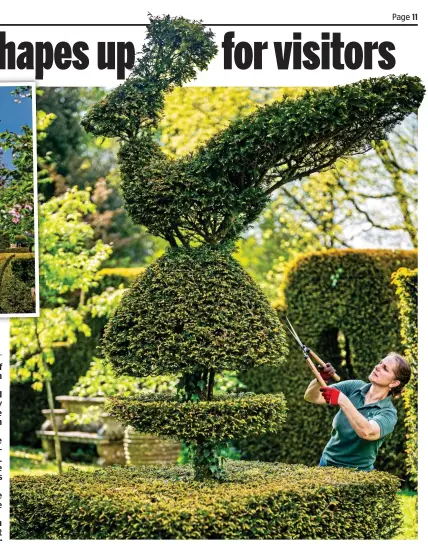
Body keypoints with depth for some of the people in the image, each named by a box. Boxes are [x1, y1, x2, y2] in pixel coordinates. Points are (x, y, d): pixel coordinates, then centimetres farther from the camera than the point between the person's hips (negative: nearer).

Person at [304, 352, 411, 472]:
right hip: (327, 462, 3)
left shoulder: (388, 413, -14)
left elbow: (366, 432, -35)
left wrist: (342, 400, -40)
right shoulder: (354, 387, -2)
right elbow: (311, 397, -7)